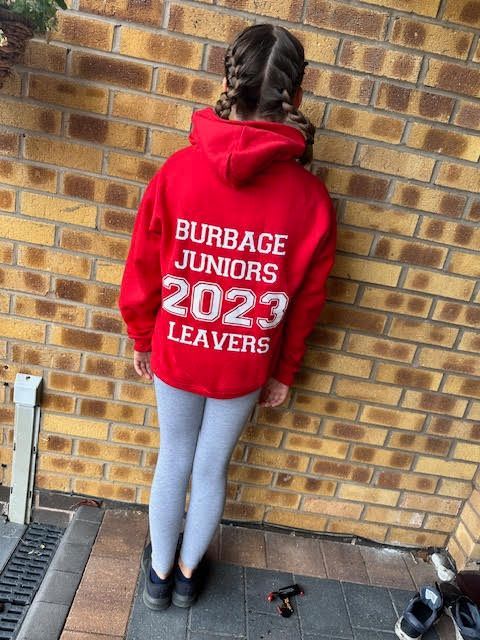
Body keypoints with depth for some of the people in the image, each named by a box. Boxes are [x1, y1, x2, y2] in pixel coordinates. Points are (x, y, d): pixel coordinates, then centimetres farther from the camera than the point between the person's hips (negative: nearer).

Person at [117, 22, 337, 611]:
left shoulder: (177, 171, -16)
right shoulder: (311, 198, -15)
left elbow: (142, 274, -7)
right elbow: (305, 302, -6)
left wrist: (142, 339, 10)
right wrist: (285, 372, 9)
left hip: (177, 352, 0)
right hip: (246, 366, 0)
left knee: (174, 460, 23)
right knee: (212, 468, 22)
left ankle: (160, 573, 46)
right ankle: (187, 573, 48)